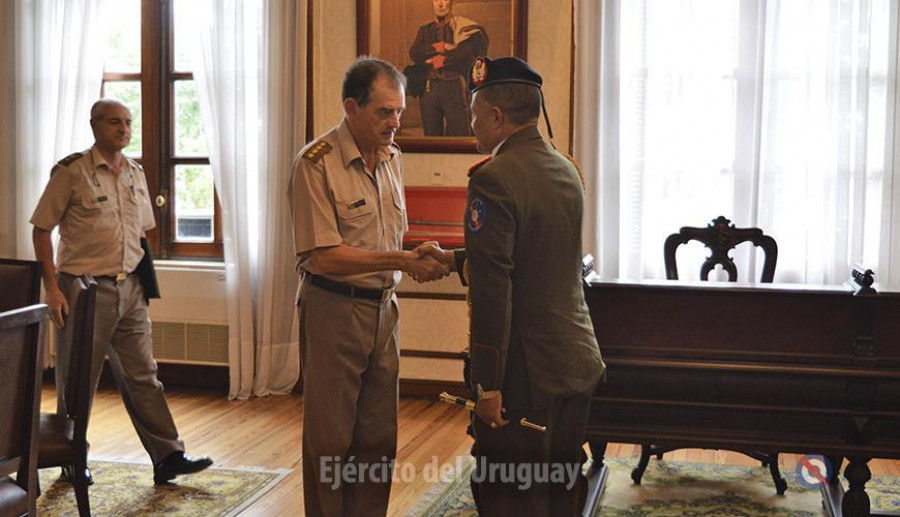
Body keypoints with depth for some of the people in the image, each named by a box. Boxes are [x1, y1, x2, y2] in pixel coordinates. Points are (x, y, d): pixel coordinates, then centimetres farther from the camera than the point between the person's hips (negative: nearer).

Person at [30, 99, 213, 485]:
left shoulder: (136, 174, 11)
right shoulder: (71, 171, -7)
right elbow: (41, 230, -5)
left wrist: (142, 279, 13)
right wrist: (52, 288, -11)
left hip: (129, 289, 5)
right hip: (84, 289, -5)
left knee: (142, 375, 6)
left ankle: (168, 457, 8)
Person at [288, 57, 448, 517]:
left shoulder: (391, 158, 8)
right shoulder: (316, 163, -15)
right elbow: (323, 256, -19)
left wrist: (419, 259, -1)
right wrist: (401, 261, -21)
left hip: (382, 309, 7)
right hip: (333, 310, -6)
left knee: (379, 438, 12)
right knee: (330, 439, 5)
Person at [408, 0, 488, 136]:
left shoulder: (465, 28, 5)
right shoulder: (425, 30, 16)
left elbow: (465, 52, -11)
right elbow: (414, 53, 0)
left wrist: (441, 60, -4)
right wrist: (439, 47, -11)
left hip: (455, 88, -3)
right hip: (429, 88, 4)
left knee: (459, 136, -7)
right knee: (431, 136, 5)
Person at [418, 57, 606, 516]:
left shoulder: (493, 178, -18)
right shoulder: (566, 171, 9)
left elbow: (492, 291, -22)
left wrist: (487, 384, -17)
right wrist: (454, 259, 24)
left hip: (528, 374, -9)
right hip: (578, 364, 9)